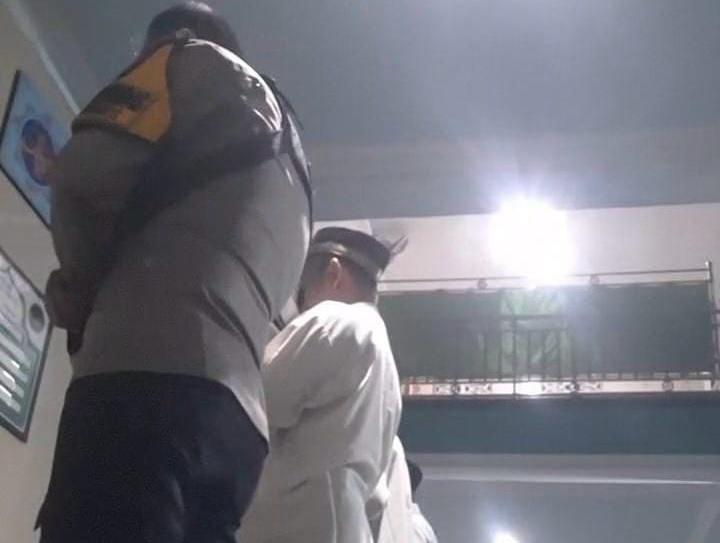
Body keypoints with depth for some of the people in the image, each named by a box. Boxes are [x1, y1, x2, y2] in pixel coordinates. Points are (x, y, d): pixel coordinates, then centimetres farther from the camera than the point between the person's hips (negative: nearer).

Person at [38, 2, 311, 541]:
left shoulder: (193, 60, 16)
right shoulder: (290, 160, 38)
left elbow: (85, 171, -1)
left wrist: (82, 288, 14)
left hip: (149, 374, -8)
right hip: (236, 409, 8)